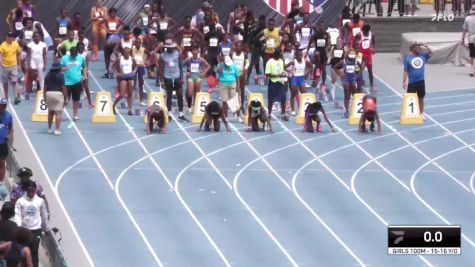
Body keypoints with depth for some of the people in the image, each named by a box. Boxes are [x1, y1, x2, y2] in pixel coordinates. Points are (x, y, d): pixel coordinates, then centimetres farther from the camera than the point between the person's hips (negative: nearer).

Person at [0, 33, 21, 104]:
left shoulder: (16, 44, 0)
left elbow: (18, 55, 12)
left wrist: (18, 65, 15)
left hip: (14, 66, 1)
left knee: (14, 82, -8)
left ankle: (16, 98, -14)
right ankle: (6, 98, 21)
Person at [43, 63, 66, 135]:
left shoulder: (48, 75, 7)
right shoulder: (60, 75, -5)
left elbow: (45, 87, 6)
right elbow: (63, 87, -8)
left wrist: (44, 97, 12)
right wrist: (65, 96, -1)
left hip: (49, 93, 4)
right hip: (58, 93, -4)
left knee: (50, 112, 16)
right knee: (58, 113, -2)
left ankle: (49, 129, 21)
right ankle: (57, 130, -7)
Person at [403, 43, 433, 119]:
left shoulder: (423, 56, 5)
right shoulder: (408, 58, -5)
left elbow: (432, 53, 10)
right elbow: (406, 71, -3)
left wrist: (426, 47, -6)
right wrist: (404, 81, -5)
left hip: (421, 81, 3)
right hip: (412, 82, -3)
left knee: (421, 98, 11)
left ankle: (421, 113, 22)